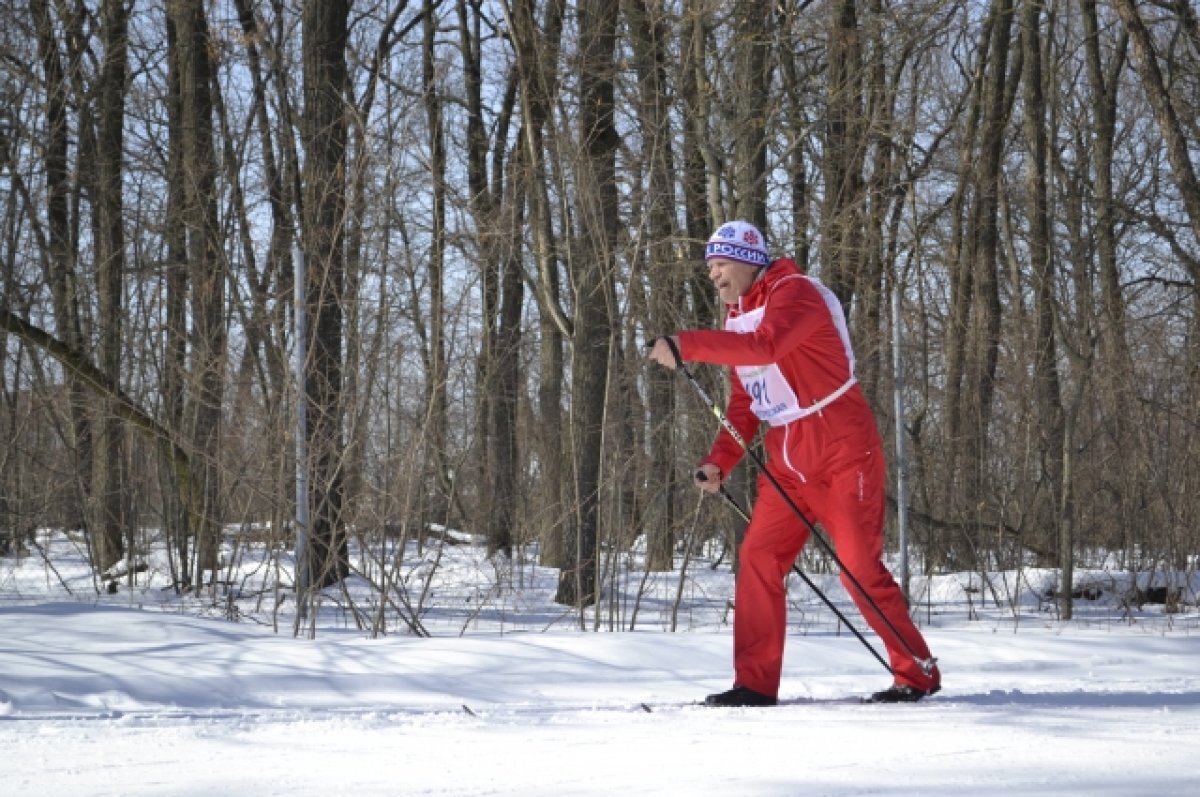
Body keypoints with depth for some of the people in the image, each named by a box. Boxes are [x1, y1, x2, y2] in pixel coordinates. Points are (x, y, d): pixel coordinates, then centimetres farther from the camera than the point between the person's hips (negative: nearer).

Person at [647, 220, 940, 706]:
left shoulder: (794, 292, -14)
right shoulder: (738, 319, 13)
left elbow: (766, 346, -35)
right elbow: (744, 405, 15)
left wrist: (685, 346, -34)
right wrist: (719, 462, 0)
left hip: (842, 455, -8)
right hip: (788, 464, 8)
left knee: (859, 568, -8)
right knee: (757, 558, -3)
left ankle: (918, 674, 4)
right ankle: (756, 683, 0)